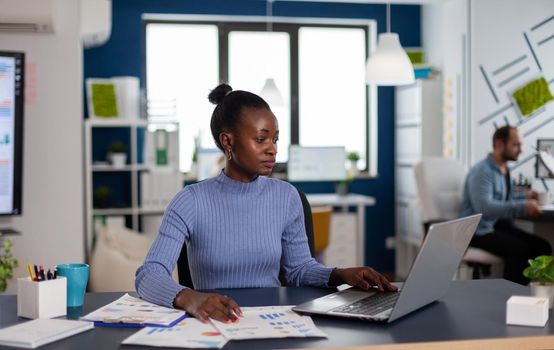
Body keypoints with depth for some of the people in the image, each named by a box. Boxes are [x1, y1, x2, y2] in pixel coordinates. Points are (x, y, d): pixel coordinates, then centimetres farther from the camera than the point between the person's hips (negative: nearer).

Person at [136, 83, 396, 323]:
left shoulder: (286, 196, 0)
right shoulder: (191, 202, -11)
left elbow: (298, 267, 9)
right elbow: (149, 275, -20)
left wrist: (340, 275, -11)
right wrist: (188, 298, -40)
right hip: (216, 324, -2)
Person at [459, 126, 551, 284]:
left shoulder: (504, 170, 12)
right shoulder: (482, 171, -18)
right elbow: (484, 207, -33)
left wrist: (525, 195, 21)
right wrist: (522, 207, -37)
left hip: (499, 225, 9)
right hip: (479, 231, -9)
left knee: (542, 246, -7)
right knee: (519, 249, -29)